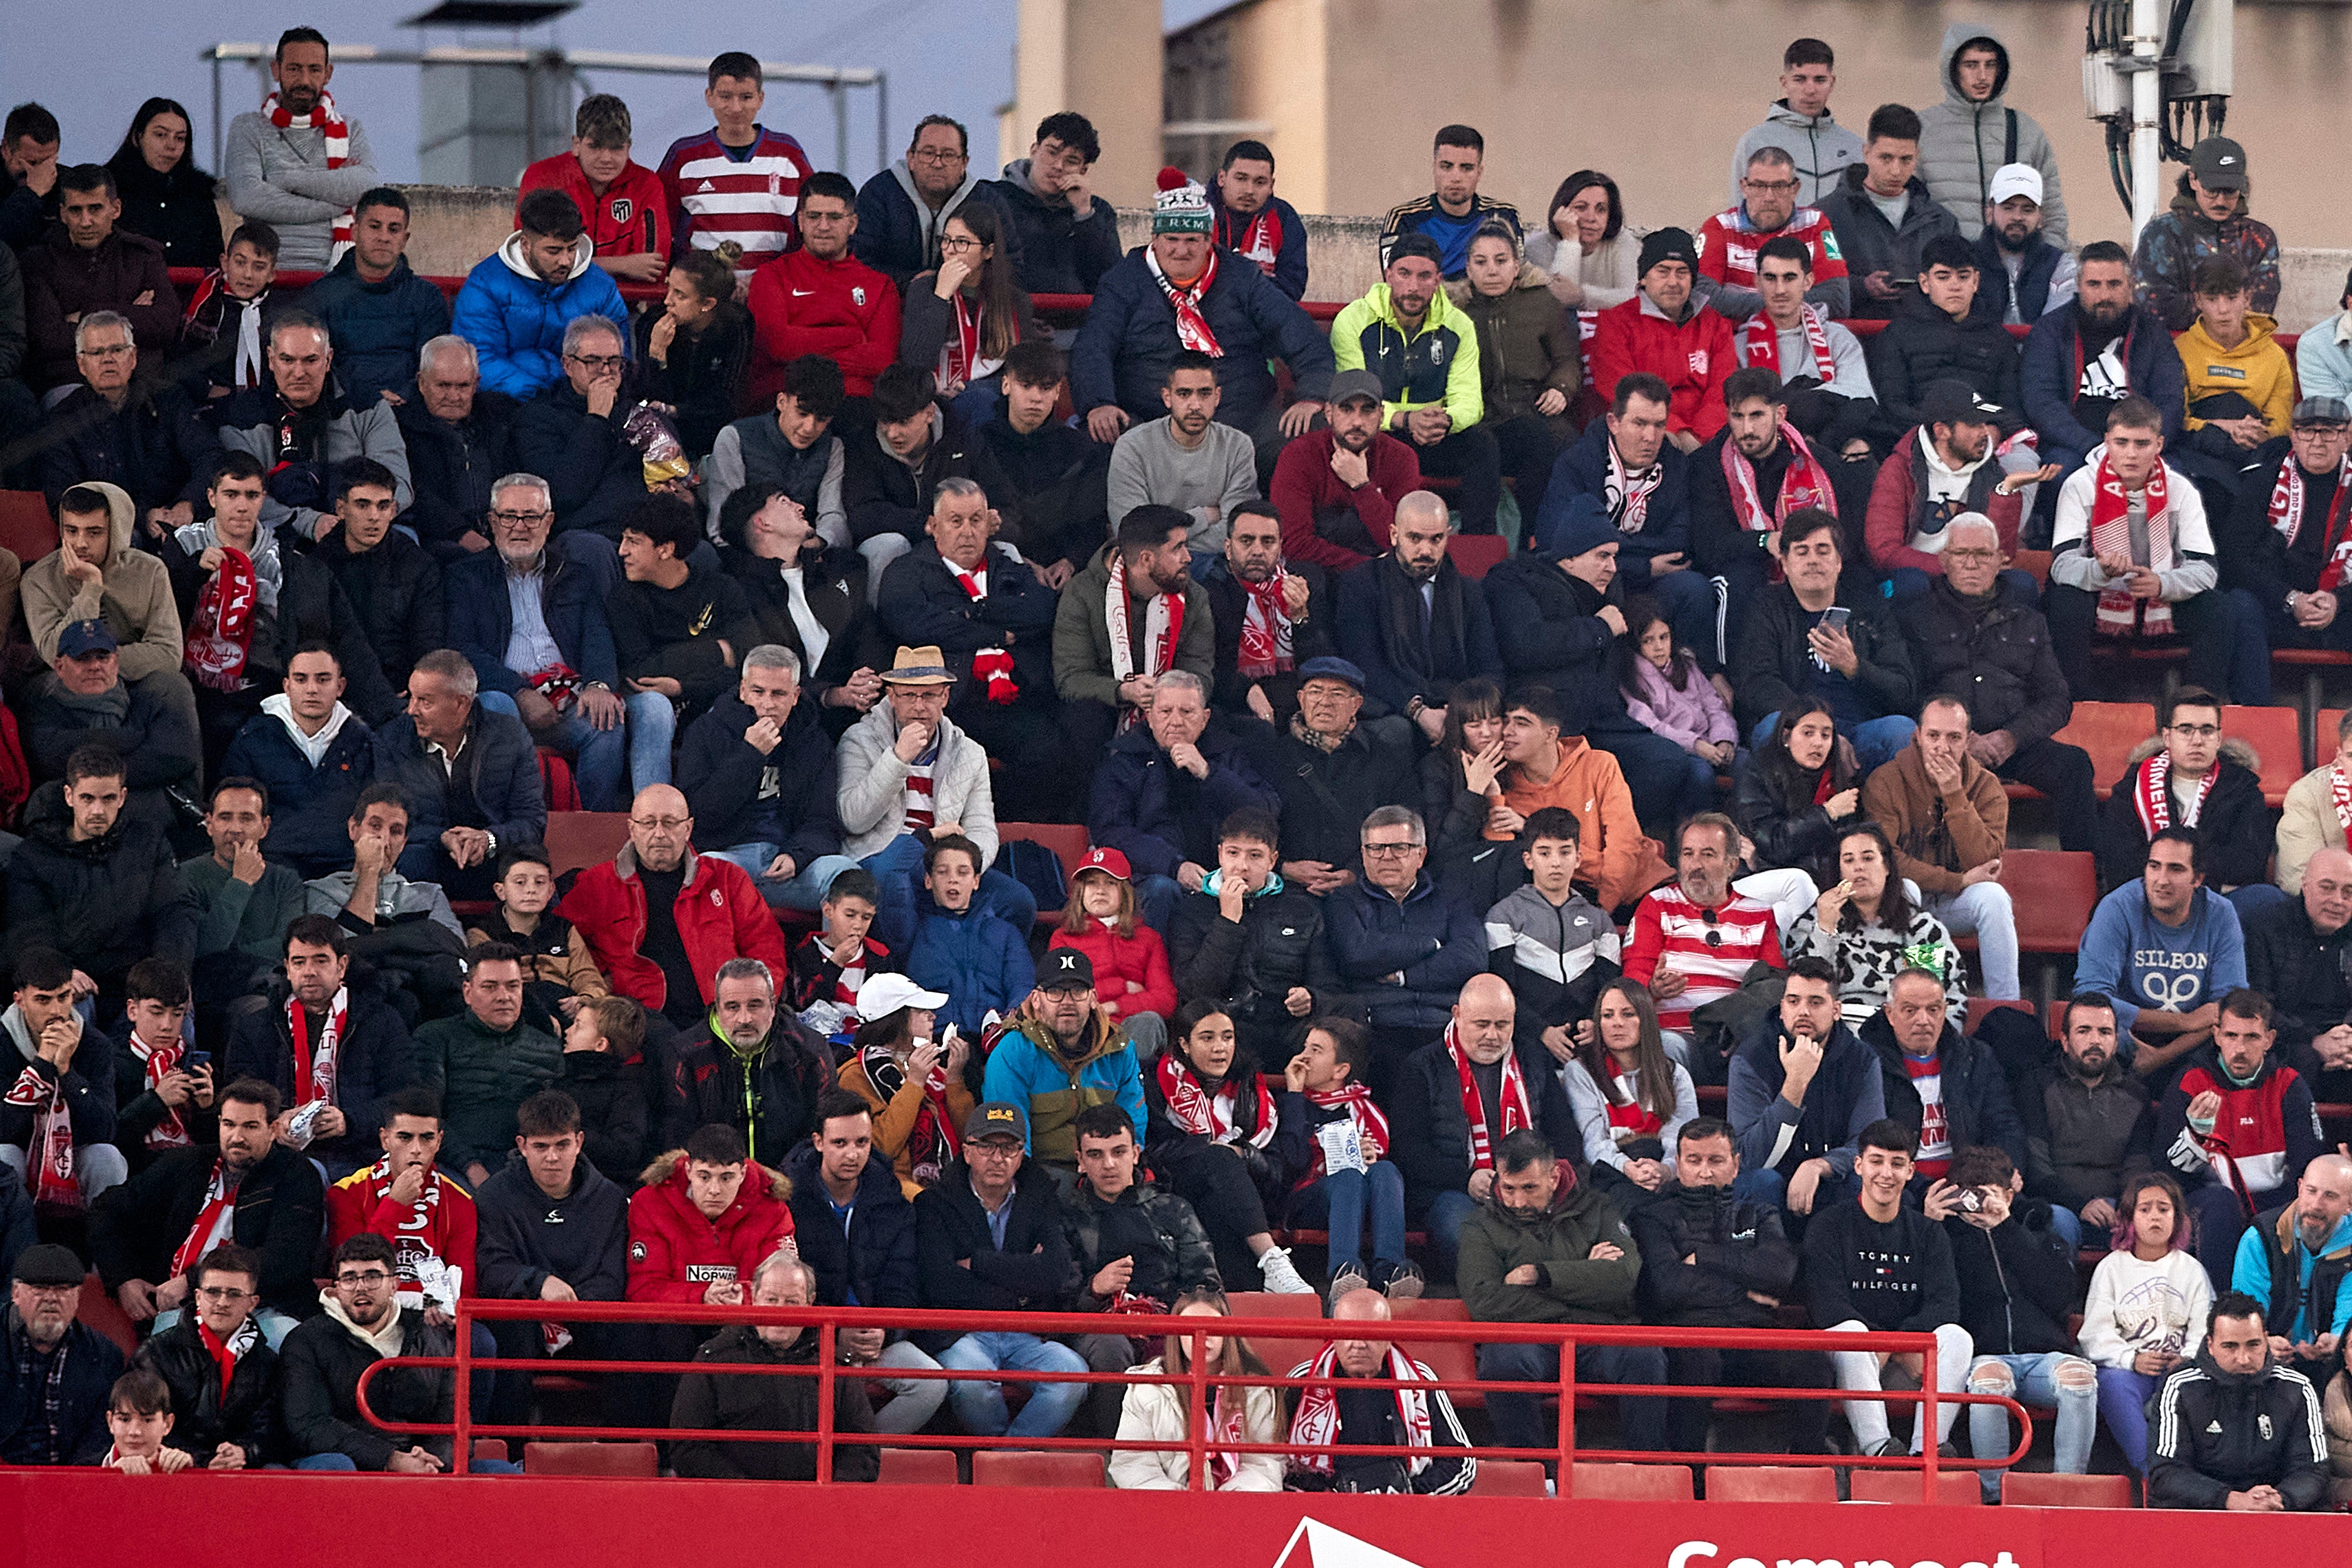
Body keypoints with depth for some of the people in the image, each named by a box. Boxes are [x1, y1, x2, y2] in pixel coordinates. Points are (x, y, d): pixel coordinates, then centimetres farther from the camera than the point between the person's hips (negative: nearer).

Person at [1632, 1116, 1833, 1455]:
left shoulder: (1759, 1216, 26)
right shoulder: (1655, 1217, 18)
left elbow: (1781, 1271, 3)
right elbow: (1667, 1287, -2)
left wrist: (1703, 1256, 5)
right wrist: (1747, 1291, 3)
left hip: (1754, 1340, 2)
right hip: (1687, 1333, -2)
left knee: (1810, 1362, -30)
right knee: (1696, 1356, -40)